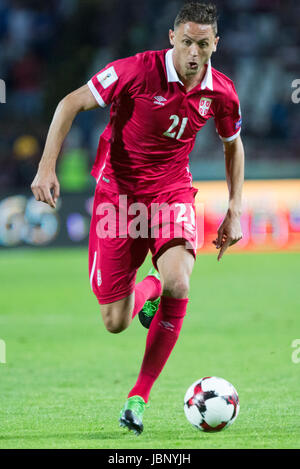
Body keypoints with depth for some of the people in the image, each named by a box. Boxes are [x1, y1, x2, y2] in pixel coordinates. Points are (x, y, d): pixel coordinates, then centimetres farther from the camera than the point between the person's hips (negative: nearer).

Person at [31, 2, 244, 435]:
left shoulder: (221, 93, -7)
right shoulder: (139, 70, -19)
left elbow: (233, 143, 14)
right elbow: (71, 104, -12)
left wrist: (235, 209, 10)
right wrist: (47, 167, -21)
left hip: (172, 192, 2)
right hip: (118, 193, -1)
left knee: (177, 283, -29)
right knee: (115, 323, -3)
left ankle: (140, 395, -12)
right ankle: (147, 290, 37)